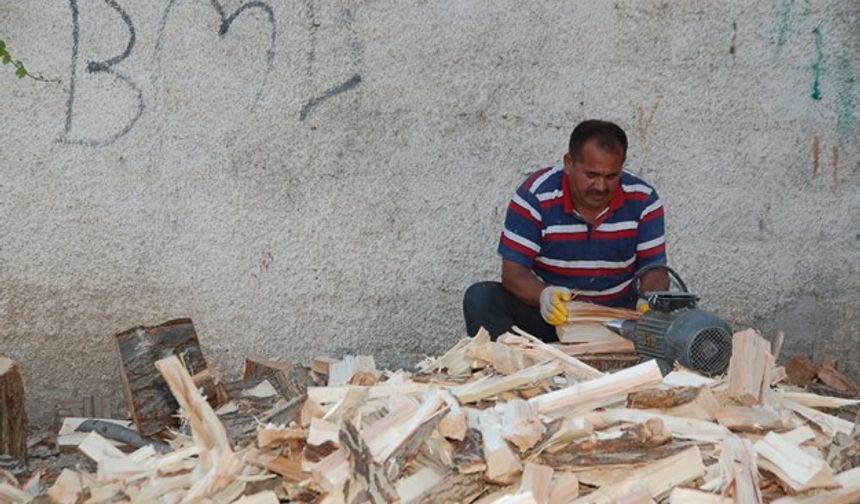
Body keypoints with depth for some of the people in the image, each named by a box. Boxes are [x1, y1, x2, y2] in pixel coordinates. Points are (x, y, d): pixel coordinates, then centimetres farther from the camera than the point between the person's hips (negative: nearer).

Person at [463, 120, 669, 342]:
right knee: (480, 298, -26)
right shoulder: (535, 196, -13)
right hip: (547, 313, -1)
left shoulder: (642, 200, -7)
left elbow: (654, 268, -3)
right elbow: (512, 270, -15)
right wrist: (543, 295, -37)